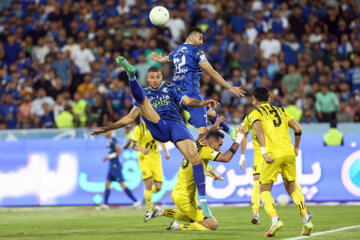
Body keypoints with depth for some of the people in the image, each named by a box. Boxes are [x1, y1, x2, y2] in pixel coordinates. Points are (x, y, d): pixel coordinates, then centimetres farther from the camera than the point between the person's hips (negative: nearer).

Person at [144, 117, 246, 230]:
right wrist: (238, 139, -18)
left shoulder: (196, 145, 6)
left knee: (191, 218, 35)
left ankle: (161, 212, 23)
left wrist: (213, 128, 35)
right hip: (185, 198, -10)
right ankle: (179, 227, -9)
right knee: (213, 225, -9)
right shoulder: (204, 151, -19)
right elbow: (226, 158, -27)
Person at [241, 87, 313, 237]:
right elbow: (298, 128, 14)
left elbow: (259, 130, -11)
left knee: (265, 190, 5)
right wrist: (296, 148, 27)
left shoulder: (254, 114, 9)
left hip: (273, 154, -4)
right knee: (291, 188, 19)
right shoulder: (281, 111, 22)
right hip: (289, 153, 4)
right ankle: (306, 221, 7)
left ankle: (275, 220, -18)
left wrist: (264, 152, -19)